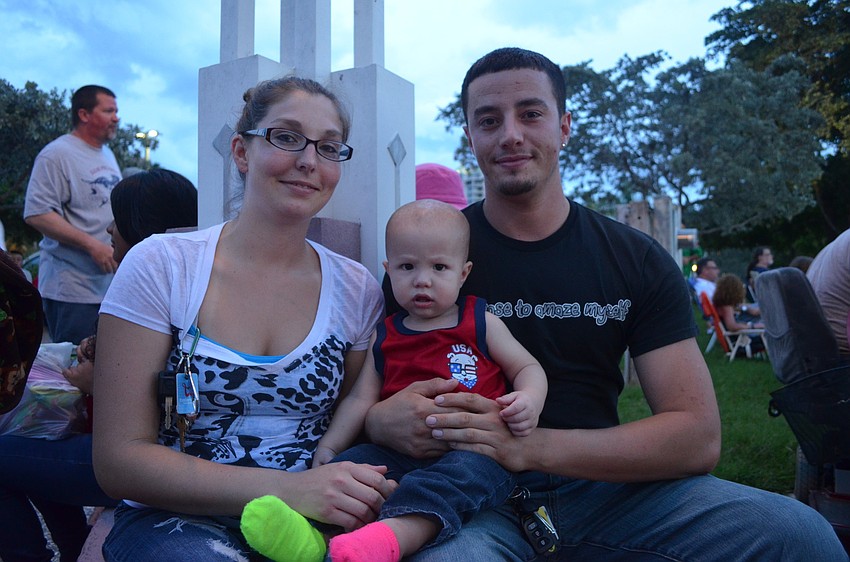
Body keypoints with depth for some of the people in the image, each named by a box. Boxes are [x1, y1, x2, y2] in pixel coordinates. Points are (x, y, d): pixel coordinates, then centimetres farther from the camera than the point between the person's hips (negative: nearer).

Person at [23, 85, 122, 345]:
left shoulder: (108, 155, 17)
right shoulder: (57, 155, -9)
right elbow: (37, 214, -18)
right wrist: (92, 245, -22)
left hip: (111, 283, 8)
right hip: (73, 290, -7)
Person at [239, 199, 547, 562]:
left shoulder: (481, 323, 11)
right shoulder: (384, 337, 17)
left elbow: (527, 368, 15)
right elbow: (360, 399, 15)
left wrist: (529, 399, -9)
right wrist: (329, 445, 0)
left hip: (473, 450, -3)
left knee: (460, 473, -37)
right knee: (350, 464, -23)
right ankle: (314, 530, -46)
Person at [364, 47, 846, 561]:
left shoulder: (639, 262, 2)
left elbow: (699, 436, -6)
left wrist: (530, 447, -20)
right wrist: (382, 421, -25)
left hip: (602, 489, 2)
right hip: (474, 496, -1)